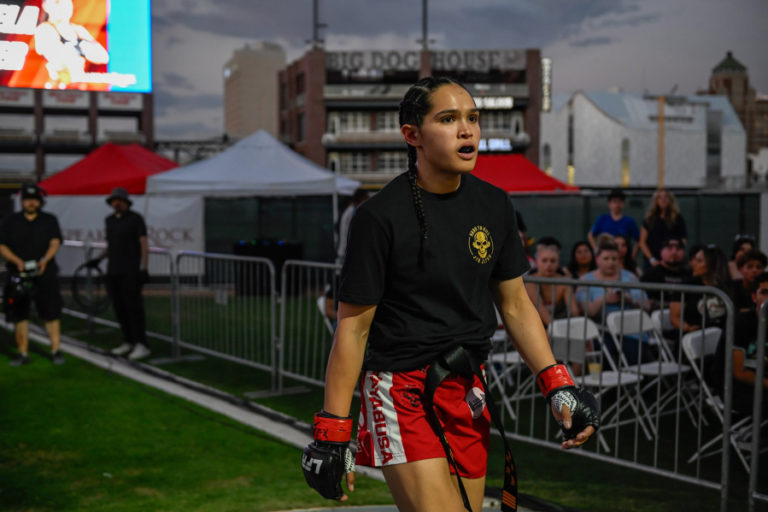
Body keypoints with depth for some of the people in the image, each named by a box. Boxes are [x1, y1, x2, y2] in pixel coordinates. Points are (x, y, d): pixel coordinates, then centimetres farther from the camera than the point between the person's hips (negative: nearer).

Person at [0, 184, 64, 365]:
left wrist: (45, 260, -18)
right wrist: (18, 261, -14)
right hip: (19, 275, 1)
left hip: (45, 274, -1)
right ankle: (23, 354, 10)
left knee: (52, 313, -5)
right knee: (19, 316, 2)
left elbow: (55, 243, 0)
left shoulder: (50, 220, 10)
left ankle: (55, 351, 1)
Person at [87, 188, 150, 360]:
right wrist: (98, 259, 6)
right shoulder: (110, 221, 15)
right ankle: (128, 342, 15)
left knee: (134, 307, -9)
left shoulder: (135, 219, -3)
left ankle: (141, 345, -8)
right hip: (113, 271, 6)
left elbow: (144, 244, -6)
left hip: (130, 271, -6)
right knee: (119, 307, 6)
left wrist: (143, 268, -14)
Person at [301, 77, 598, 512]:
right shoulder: (381, 216, -14)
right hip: (402, 391, -6)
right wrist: (332, 434, -10)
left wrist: (559, 386, 1)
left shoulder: (495, 206, 4)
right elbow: (352, 329, -10)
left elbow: (515, 304, 11)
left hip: (468, 392, 6)